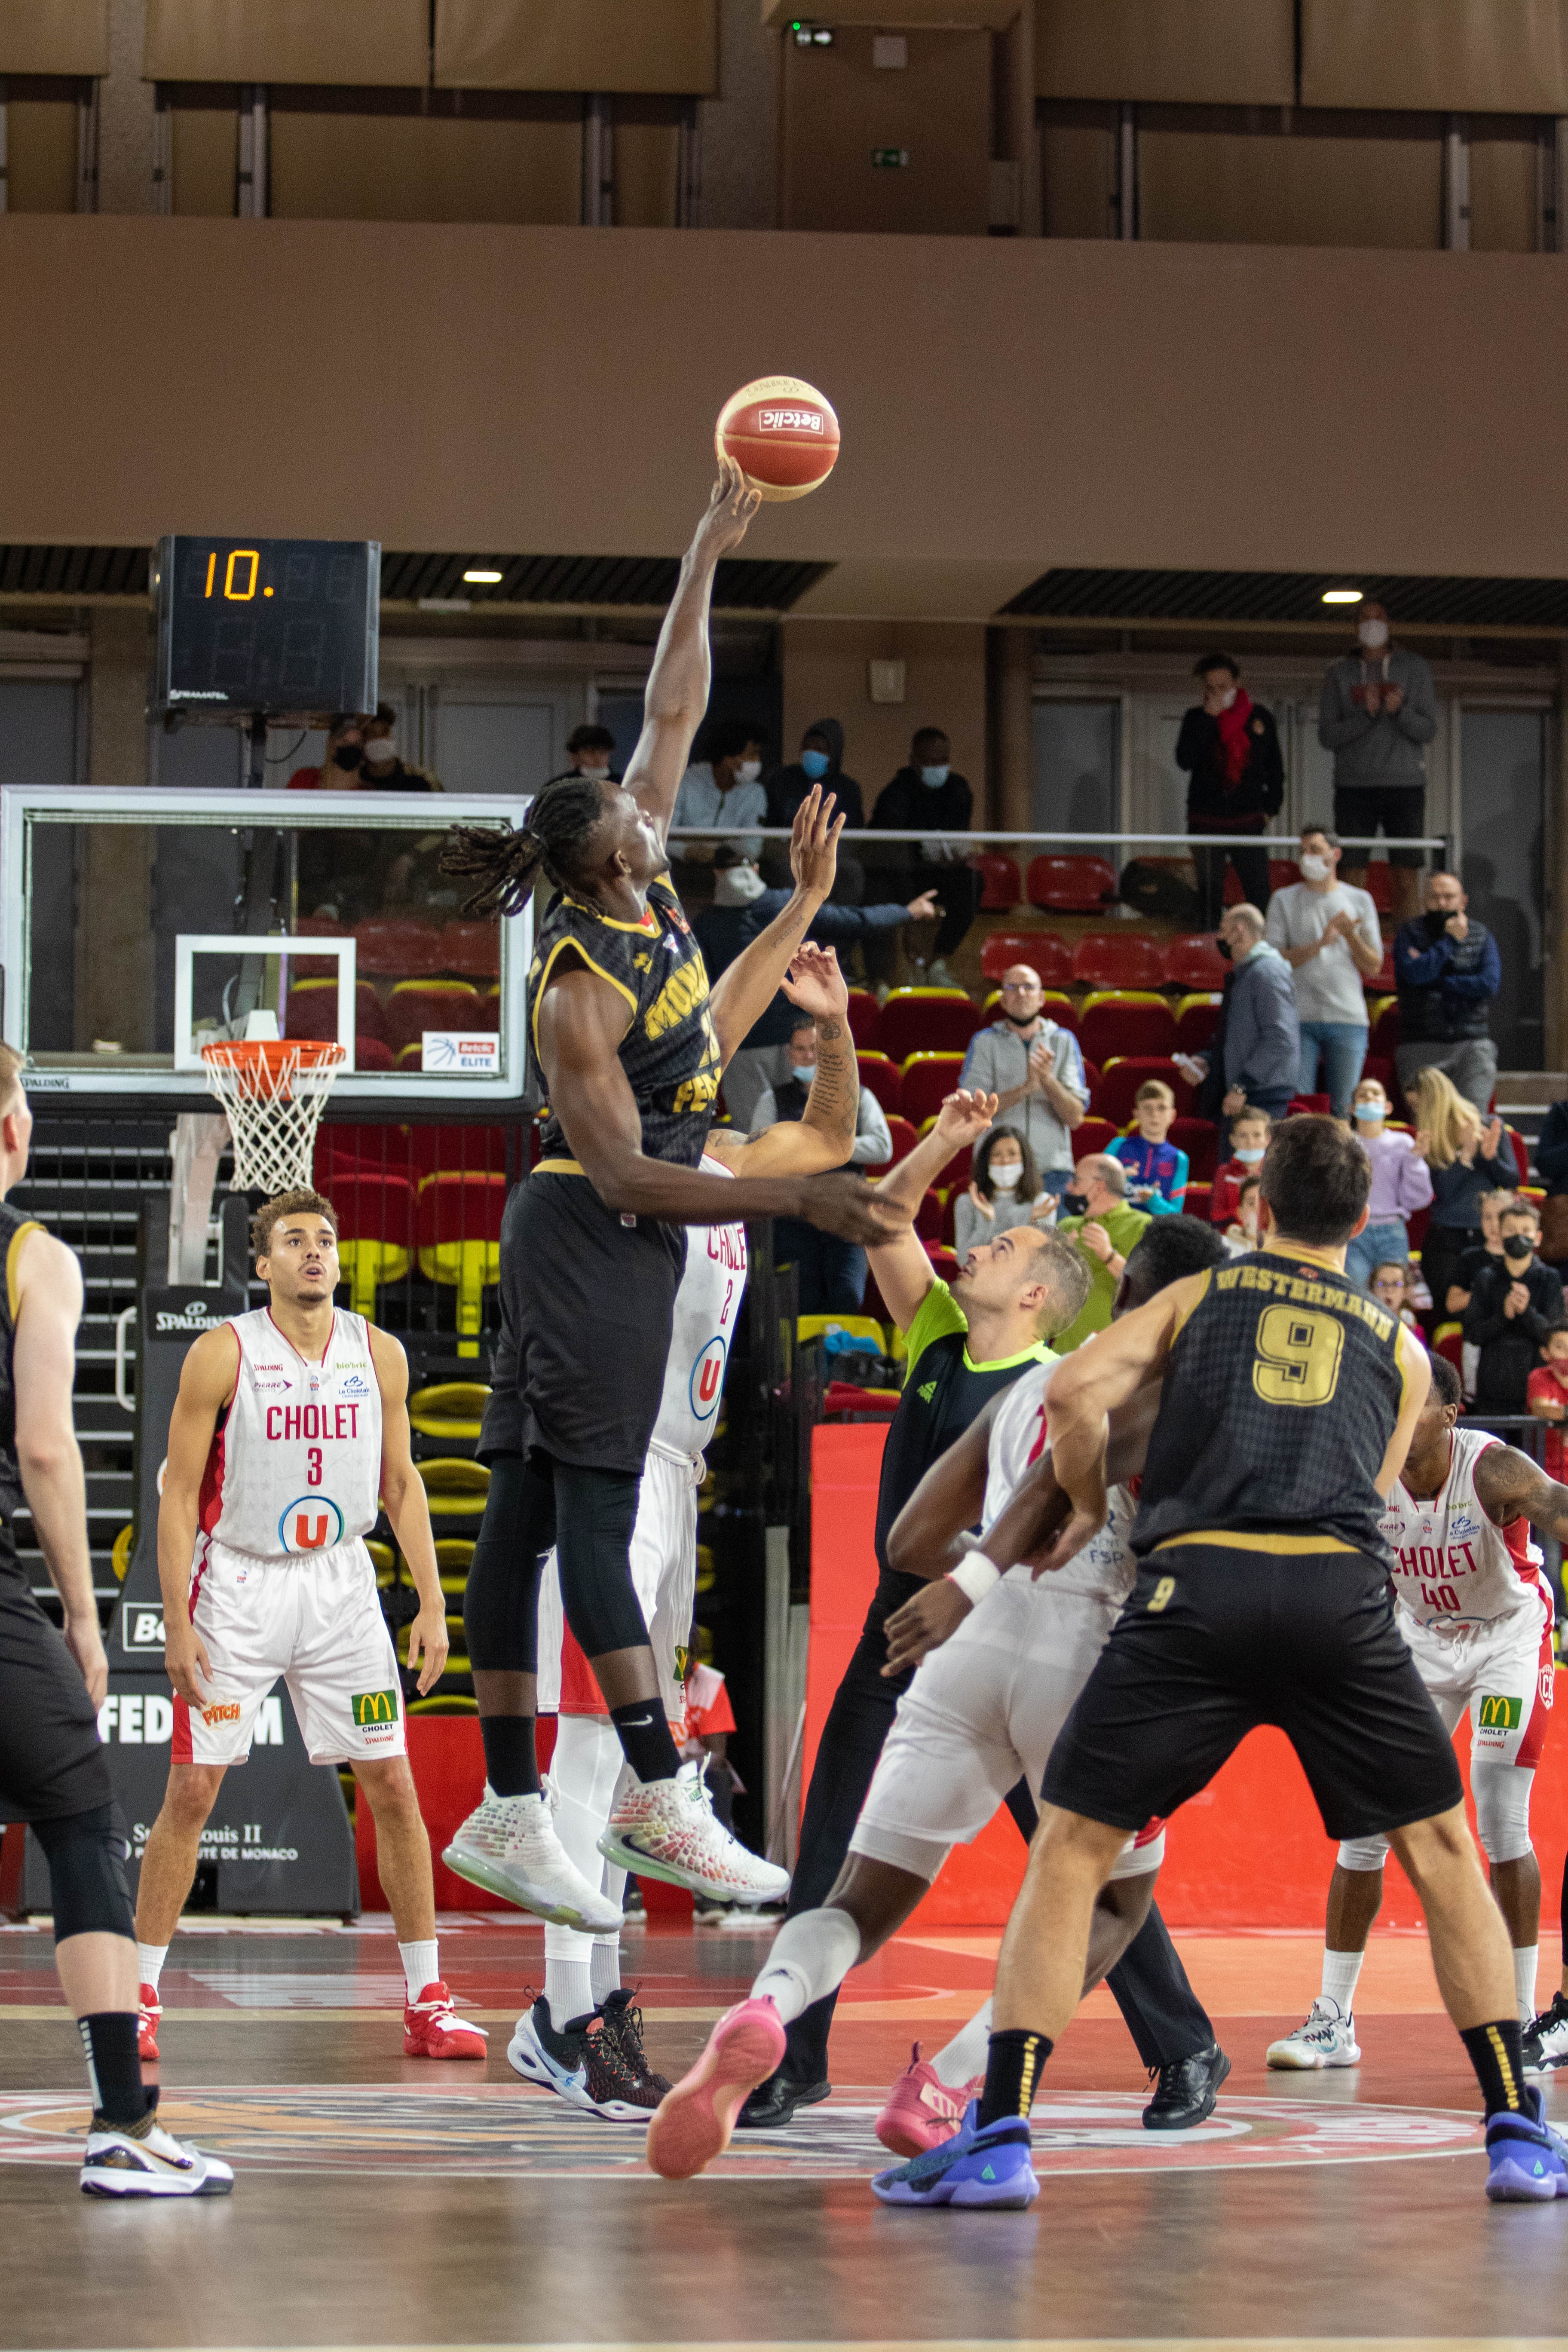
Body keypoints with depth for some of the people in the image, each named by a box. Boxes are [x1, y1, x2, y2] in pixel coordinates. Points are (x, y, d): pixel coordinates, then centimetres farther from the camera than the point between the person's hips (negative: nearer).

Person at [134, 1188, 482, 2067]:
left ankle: (428, 2003, 6)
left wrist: (433, 1603, 3)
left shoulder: (379, 1354, 2)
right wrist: (177, 1622, -12)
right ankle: (142, 1997, 8)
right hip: (238, 1586, -3)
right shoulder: (222, 1353, -9)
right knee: (192, 1793, -3)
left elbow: (401, 1482, 10)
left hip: (340, 1582, 3)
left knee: (393, 1786, 0)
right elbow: (181, 1492, -7)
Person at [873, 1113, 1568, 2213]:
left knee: (1071, 1849, 6)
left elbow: (1076, 1394, 8)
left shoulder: (1200, 1294, 22)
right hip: (1342, 1593, 1)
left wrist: (1090, 1512, 23)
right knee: (1442, 1849, 15)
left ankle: (1001, 2135, -5)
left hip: (1200, 1580, -1)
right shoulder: (1400, 1346, 26)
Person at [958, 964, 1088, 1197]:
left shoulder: (1063, 1041, 11)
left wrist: (1048, 1079, -14)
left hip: (1052, 1169, 1)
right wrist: (1026, 1088, -17)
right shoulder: (985, 1042, 7)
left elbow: (1076, 1117, 4)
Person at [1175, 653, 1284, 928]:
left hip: (1248, 822, 0)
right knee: (1210, 894, 0)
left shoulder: (1260, 717, 6)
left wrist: (1270, 807, 6)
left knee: (1259, 894, -7)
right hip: (1206, 821, 0)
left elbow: (1275, 768, 16)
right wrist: (1207, 717, -16)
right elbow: (1185, 760, -14)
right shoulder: (1197, 717, 2)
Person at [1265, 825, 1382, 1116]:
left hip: (1348, 1018, 1)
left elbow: (1374, 966, 9)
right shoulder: (1284, 900, 9)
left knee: (1343, 1109, -1)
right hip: (1299, 1017, -1)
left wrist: (1350, 935, -8)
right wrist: (1320, 943, -13)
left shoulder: (1359, 901, 12)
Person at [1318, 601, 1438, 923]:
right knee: (1352, 878, -5)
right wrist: (1366, 715, -14)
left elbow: (1428, 730, 3)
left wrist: (1400, 712, -17)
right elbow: (1327, 736, 2)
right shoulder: (1340, 674, 9)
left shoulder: (1414, 669, 8)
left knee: (1406, 879, -4)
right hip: (1354, 786, 0)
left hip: (1405, 785, 0)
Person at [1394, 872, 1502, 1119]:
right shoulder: (1409, 934, 7)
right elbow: (1415, 973, -13)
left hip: (1472, 1045, 1)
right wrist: (1451, 940, -6)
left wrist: (1435, 981, -5)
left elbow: (1490, 984, -4)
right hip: (1422, 1048, -1)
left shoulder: (1481, 936, 12)